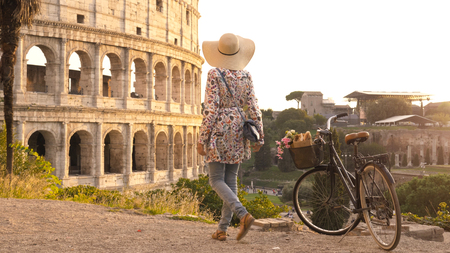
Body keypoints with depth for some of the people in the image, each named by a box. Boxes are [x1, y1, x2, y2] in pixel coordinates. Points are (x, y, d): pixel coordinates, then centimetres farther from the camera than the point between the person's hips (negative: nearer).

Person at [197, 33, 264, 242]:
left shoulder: (214, 74, -9)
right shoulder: (246, 76, 4)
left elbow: (211, 109, -14)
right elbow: (253, 108, 2)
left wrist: (202, 139, -9)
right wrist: (259, 137, 9)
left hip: (218, 130, -5)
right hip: (238, 130, 5)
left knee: (217, 180, 1)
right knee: (231, 181, 10)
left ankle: (243, 214, -20)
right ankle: (222, 229, 12)